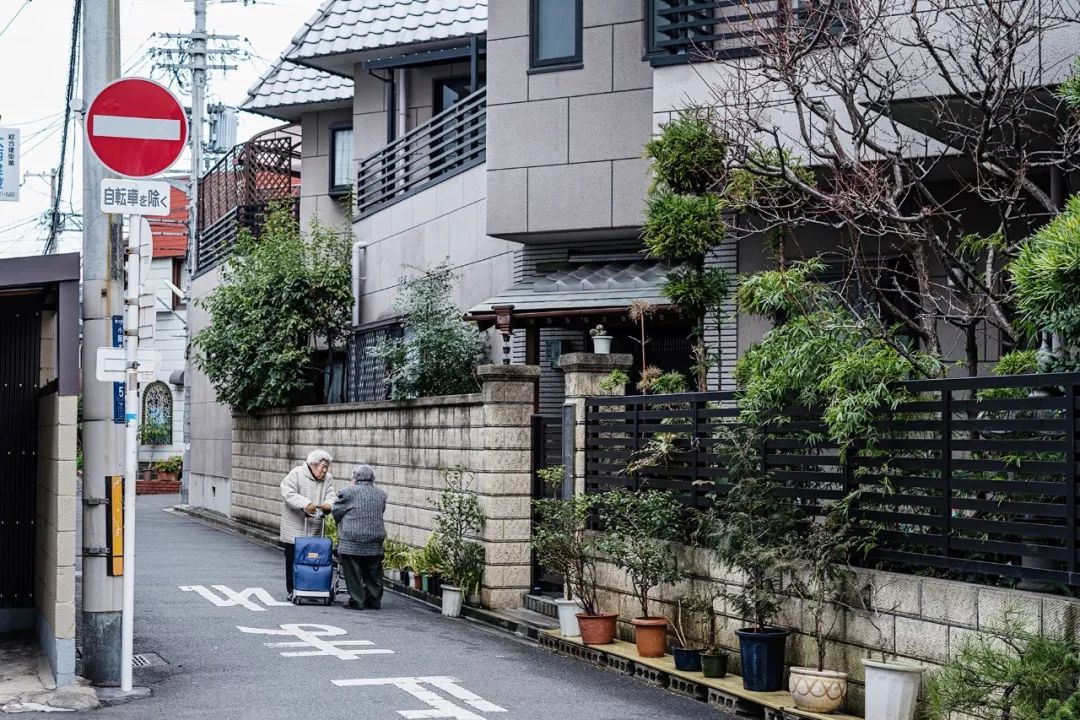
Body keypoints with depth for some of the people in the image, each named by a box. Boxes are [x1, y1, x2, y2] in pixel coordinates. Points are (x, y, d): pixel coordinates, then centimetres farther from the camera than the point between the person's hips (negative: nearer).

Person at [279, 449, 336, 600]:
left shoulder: (328, 479, 8)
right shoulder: (296, 474, -7)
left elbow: (330, 496, 0)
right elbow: (288, 494, -17)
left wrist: (327, 504, -25)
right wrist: (306, 504, -28)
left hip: (314, 530, 4)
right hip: (294, 528, -4)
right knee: (293, 559, 2)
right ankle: (293, 591, 11)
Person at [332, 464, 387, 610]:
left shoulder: (349, 492, -7)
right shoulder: (381, 495, 8)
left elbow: (336, 512, 0)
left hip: (351, 541, -5)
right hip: (375, 543, 5)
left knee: (353, 573, 2)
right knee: (373, 573, 13)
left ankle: (357, 601, 1)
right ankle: (374, 601, 17)